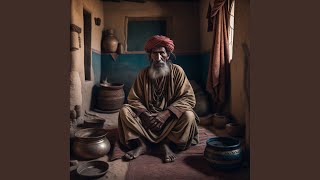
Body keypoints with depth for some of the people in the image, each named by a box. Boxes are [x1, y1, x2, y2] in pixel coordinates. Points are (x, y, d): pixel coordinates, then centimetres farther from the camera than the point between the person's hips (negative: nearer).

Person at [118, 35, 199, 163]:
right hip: (148, 116, 2)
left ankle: (166, 143, -16)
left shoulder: (177, 71, -6)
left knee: (188, 115, -30)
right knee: (124, 111, -18)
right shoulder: (143, 74, 1)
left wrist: (166, 113, -24)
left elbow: (189, 98, -13)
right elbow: (133, 98, -2)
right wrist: (145, 114, -21)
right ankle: (142, 144, -18)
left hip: (171, 118, -2)